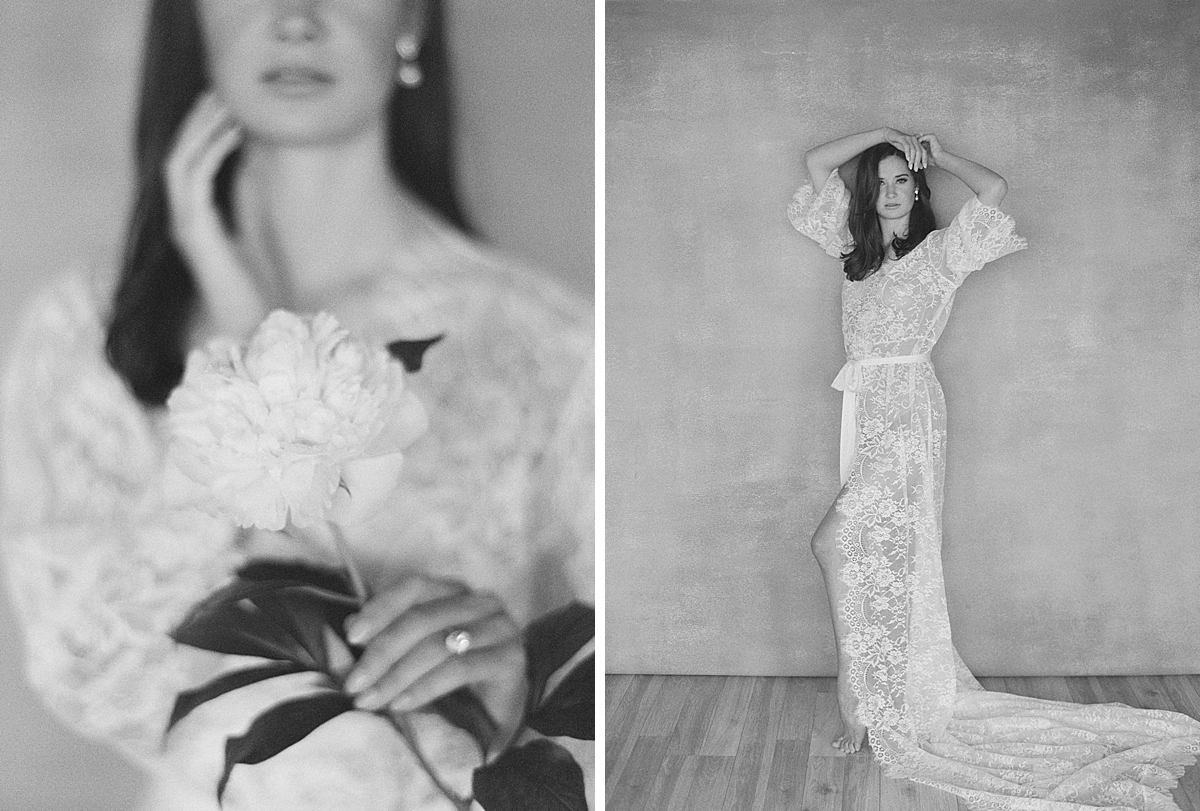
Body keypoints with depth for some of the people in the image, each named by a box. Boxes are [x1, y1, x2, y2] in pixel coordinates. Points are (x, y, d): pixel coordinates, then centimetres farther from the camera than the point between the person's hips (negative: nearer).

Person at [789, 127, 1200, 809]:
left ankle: (855, 693, -5)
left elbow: (994, 189, -15)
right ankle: (872, 701, 15)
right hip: (865, 414, 6)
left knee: (833, 543, -14)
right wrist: (883, 133, 9)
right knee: (871, 553, 7)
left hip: (908, 415, -6)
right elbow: (816, 162, 16)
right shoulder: (856, 249, 14)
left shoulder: (938, 252, -2)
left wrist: (938, 155, 0)